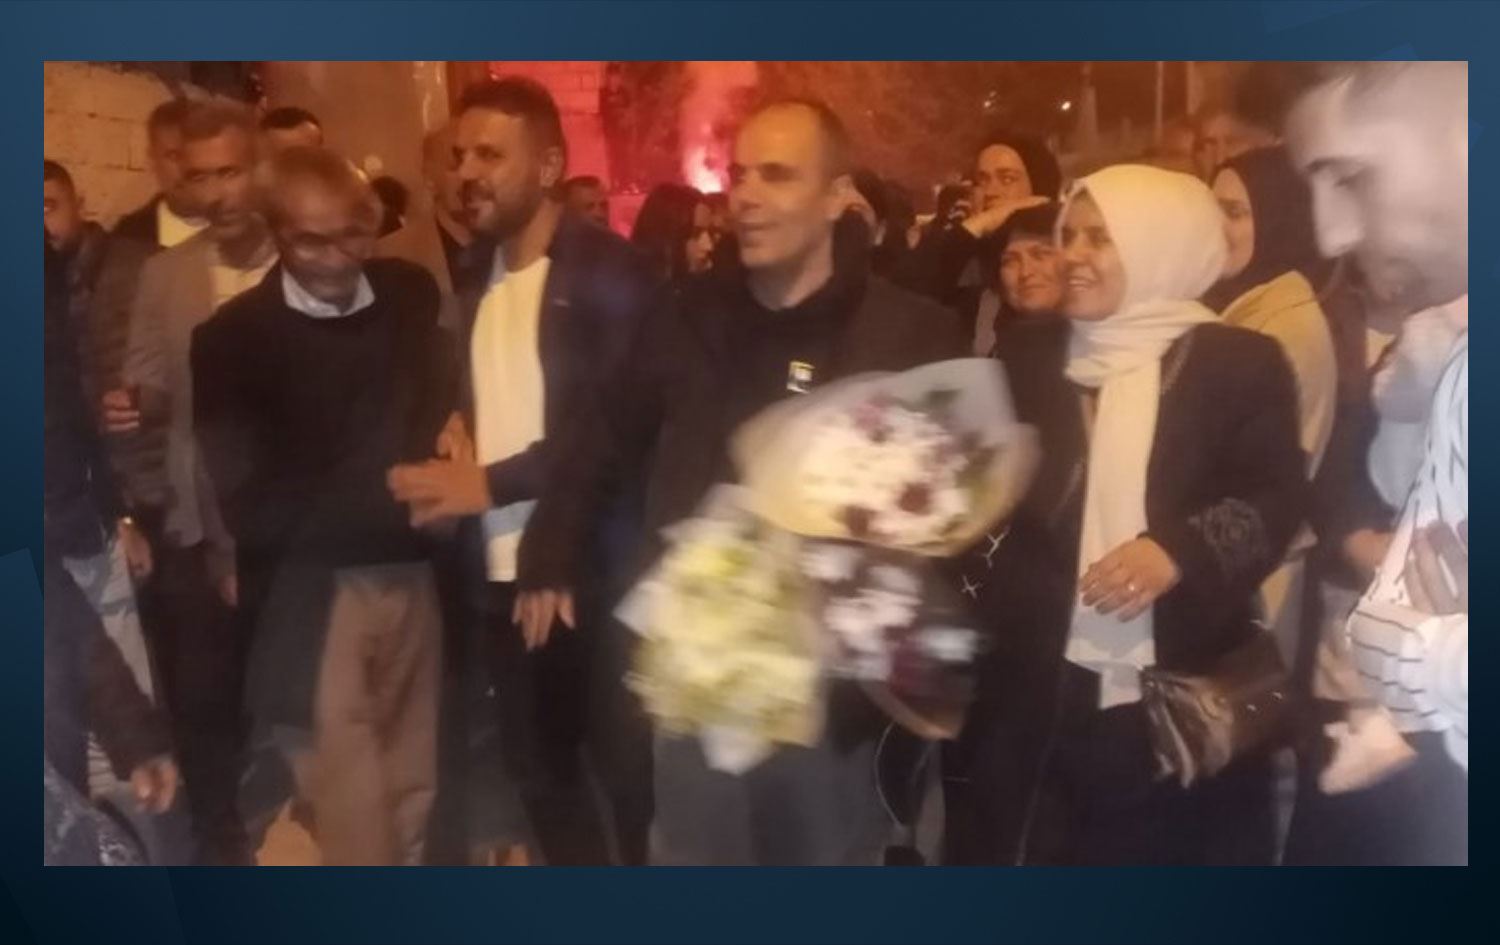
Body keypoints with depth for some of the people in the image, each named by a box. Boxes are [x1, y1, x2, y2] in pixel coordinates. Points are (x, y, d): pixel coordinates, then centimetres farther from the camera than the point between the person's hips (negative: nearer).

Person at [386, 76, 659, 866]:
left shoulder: (609, 272, -7)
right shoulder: (474, 281, 13)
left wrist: (490, 481, -14)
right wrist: (447, 465, -1)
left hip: (596, 573, -6)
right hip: (505, 574, 6)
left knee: (628, 770, 2)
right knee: (540, 774, 15)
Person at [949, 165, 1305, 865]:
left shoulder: (1239, 363, 1)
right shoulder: (1029, 365, 13)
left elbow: (1275, 500, -6)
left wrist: (1181, 547, -21)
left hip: (1188, 699, -3)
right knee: (1020, 847, 10)